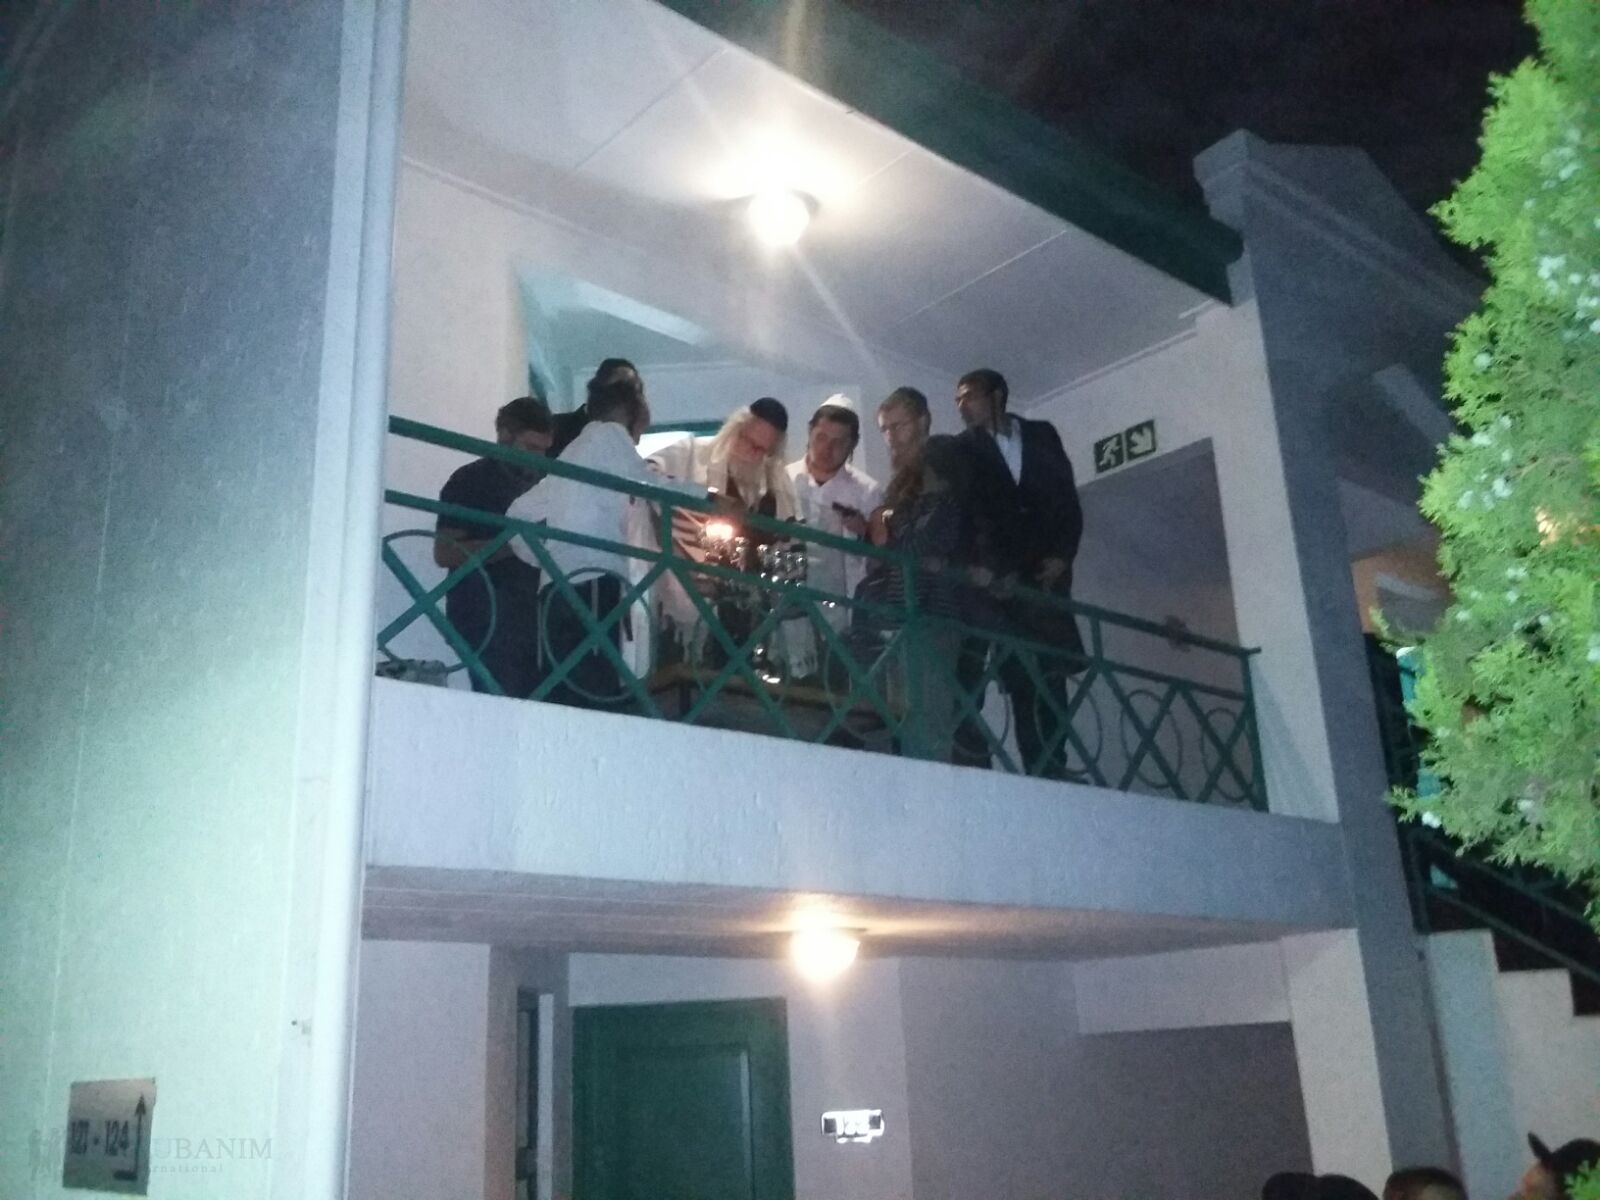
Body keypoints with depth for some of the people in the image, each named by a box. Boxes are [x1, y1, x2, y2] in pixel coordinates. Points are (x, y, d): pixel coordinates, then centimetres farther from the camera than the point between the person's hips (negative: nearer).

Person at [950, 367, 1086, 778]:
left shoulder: (1042, 434, 17)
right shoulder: (963, 449, 12)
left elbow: (1067, 497, 9)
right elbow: (971, 511, -1)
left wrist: (1062, 554, -6)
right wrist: (992, 571, -15)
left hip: (1045, 572, 2)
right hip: (994, 576, -2)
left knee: (1046, 674, -2)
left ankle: (1051, 772, -2)